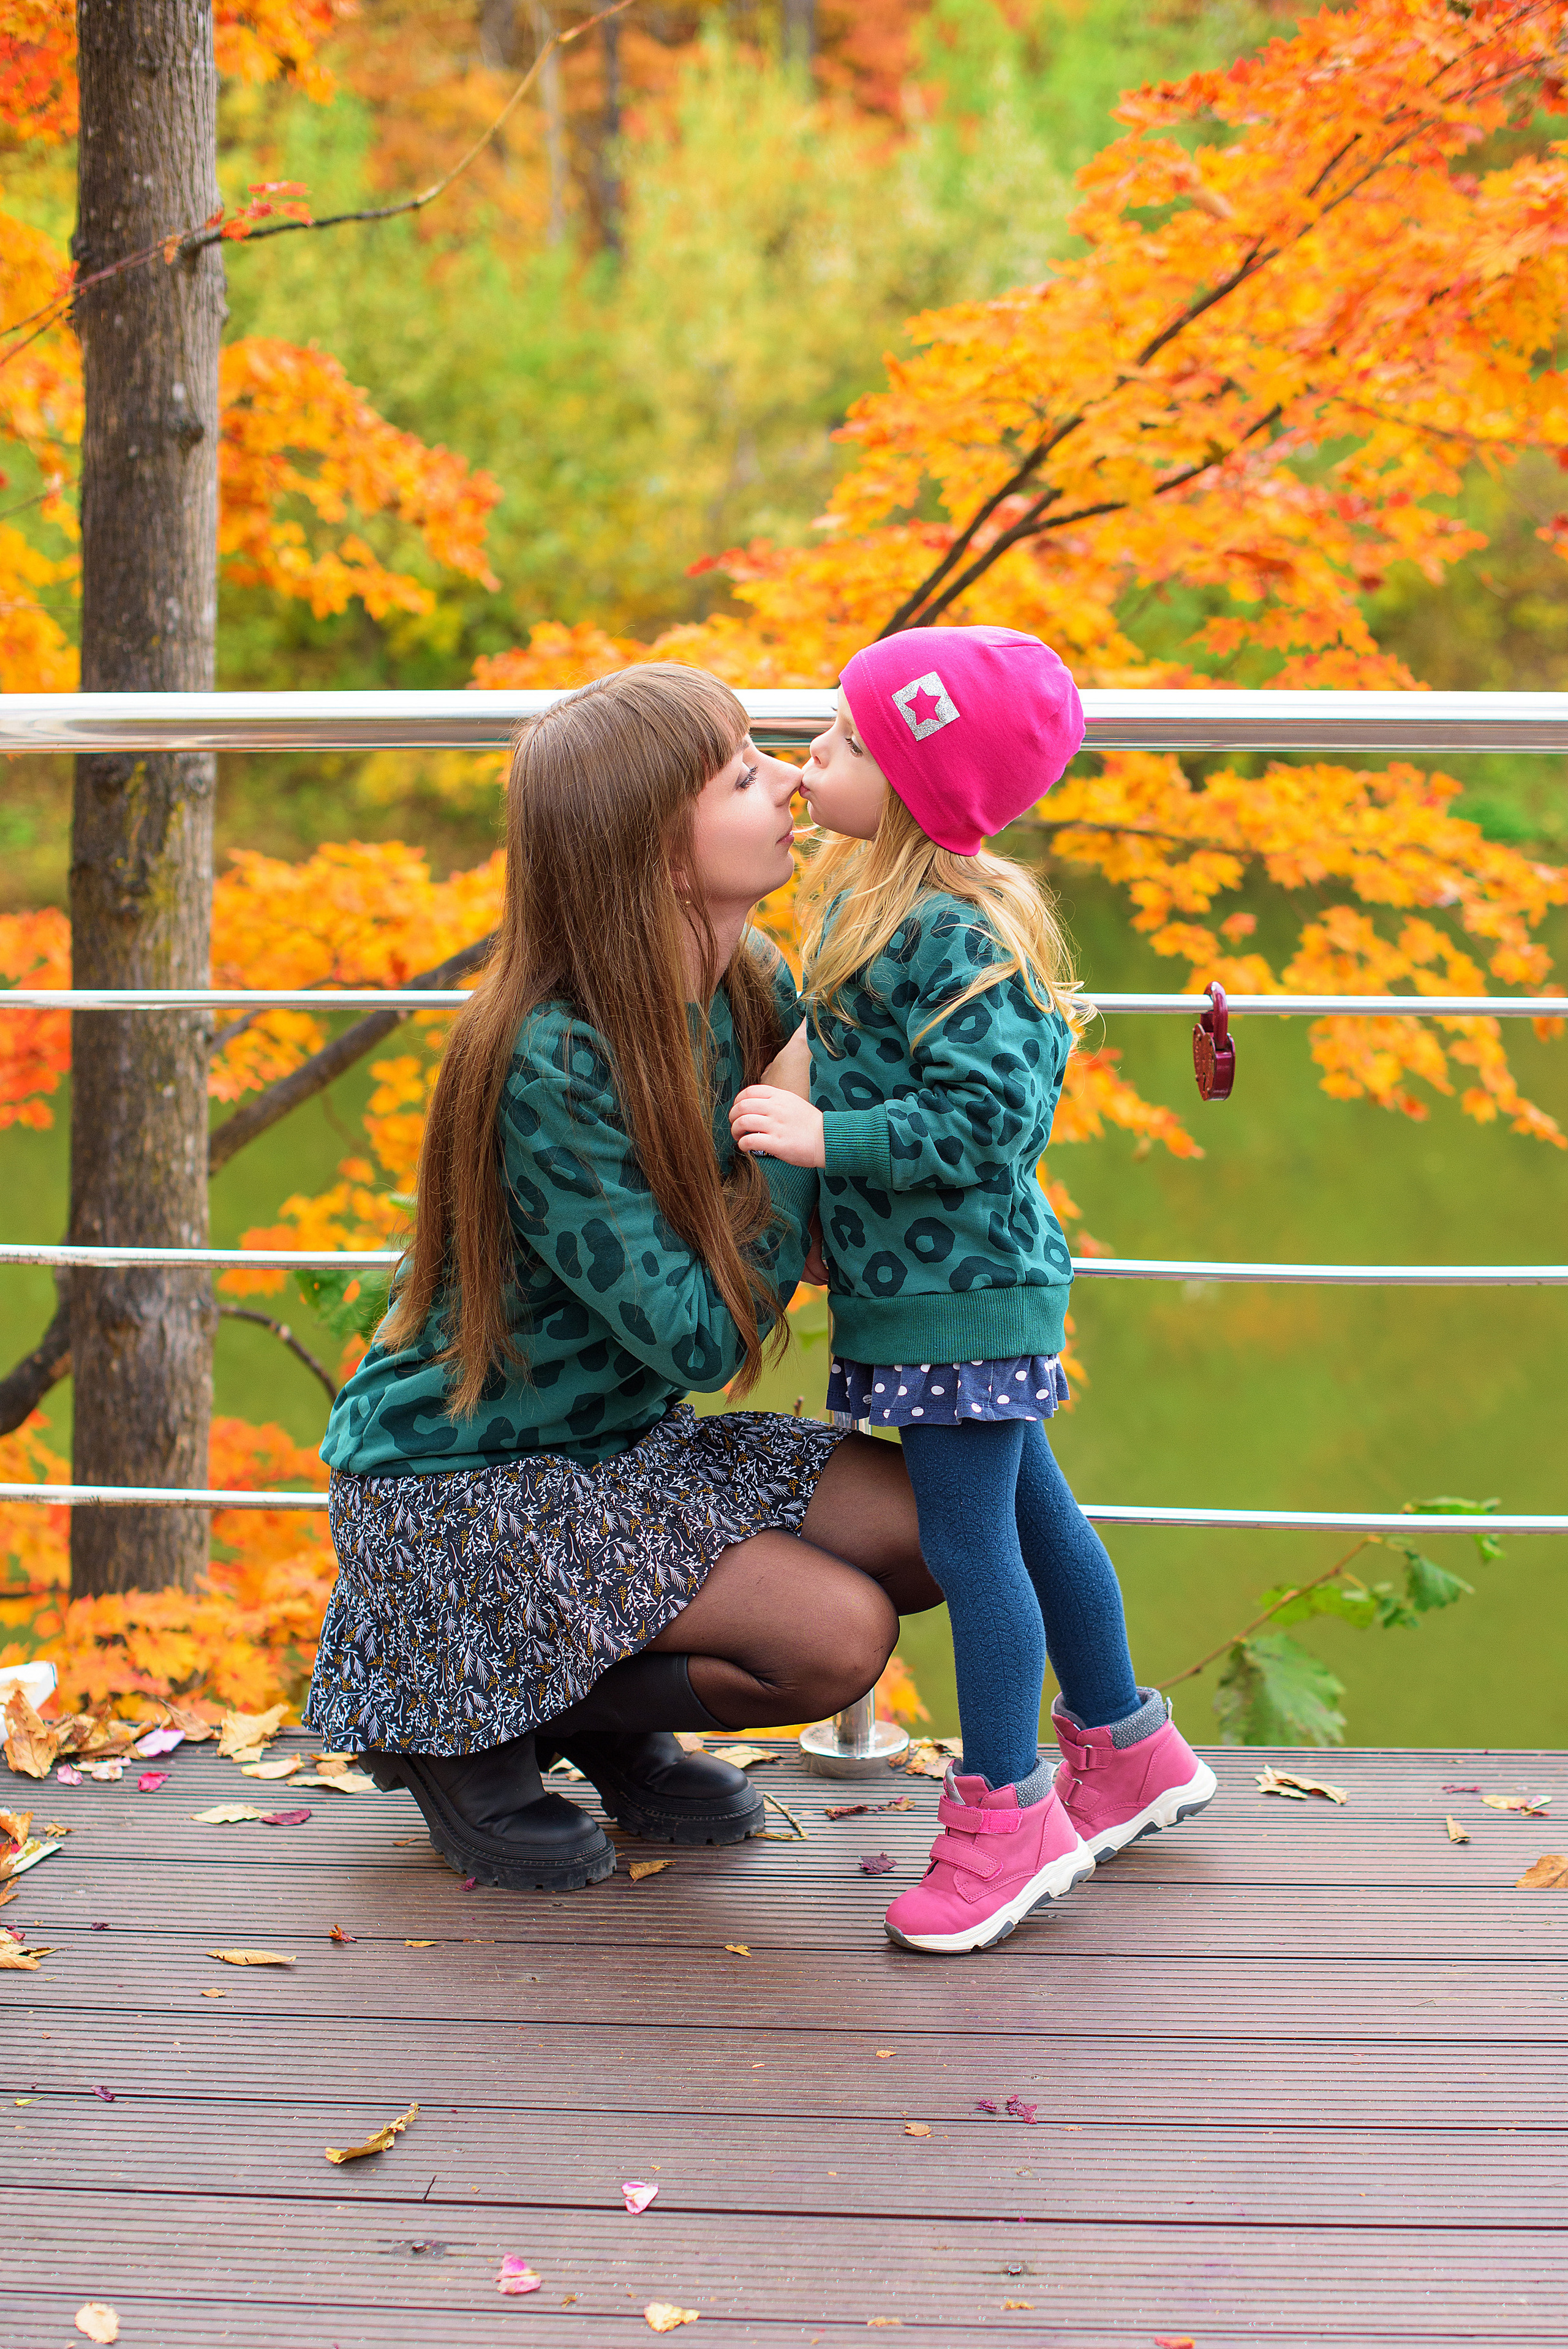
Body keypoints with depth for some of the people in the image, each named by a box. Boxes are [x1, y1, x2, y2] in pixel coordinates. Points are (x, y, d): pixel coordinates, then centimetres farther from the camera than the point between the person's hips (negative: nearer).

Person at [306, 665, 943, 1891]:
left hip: (624, 1443, 8)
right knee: (837, 1631, -21)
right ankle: (451, 1723, -1)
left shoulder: (754, 987, -5)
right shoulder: (546, 1066, -28)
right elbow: (699, 1336, -26)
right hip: (453, 1480, -8)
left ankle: (598, 1717, 11)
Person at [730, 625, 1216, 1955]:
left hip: (960, 1287, -10)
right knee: (1028, 1515, 19)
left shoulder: (955, 936, -23)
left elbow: (980, 1119, -27)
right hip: (942, 1282, 10)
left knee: (969, 1541, -3)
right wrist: (809, 1067, 10)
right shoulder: (867, 899, 8)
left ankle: (1007, 1812, 8)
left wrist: (824, 1139, -28)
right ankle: (1127, 1752, 32)